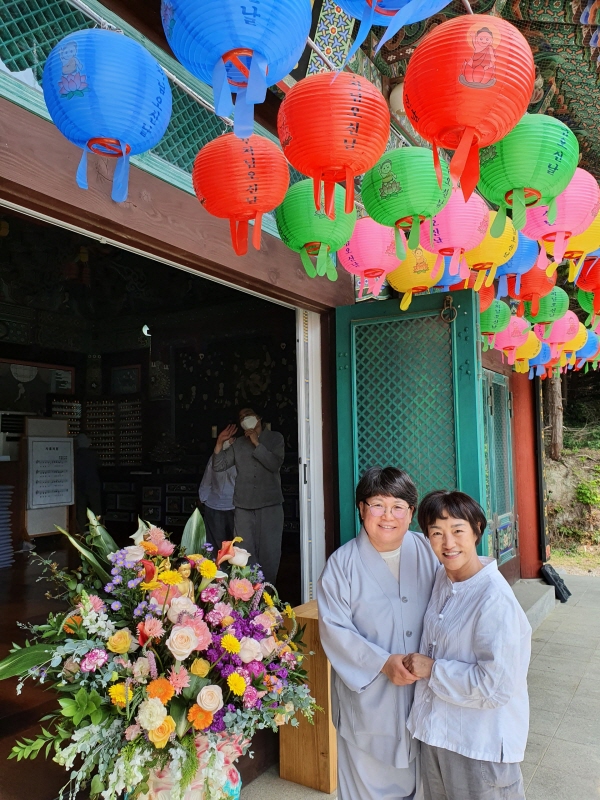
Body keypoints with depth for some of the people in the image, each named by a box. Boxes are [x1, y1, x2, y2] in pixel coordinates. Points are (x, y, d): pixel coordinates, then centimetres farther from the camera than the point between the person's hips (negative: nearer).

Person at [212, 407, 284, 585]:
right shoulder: (238, 443, 10)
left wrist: (256, 444, -9)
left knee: (269, 552, 3)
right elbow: (218, 466, 7)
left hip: (270, 505, -2)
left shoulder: (275, 438, 5)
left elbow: (275, 464, -9)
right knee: (246, 552, 6)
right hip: (243, 506, 2)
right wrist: (220, 443, -2)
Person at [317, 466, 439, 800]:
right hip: (367, 695, -2)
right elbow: (334, 628, -14)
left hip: (419, 691, 3)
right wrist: (383, 662, -21)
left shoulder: (427, 552, -5)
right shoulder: (343, 563, -12)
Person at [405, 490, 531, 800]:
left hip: (480, 745, -7)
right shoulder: (441, 578, -1)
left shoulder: (495, 599, -26)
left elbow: (495, 687, -26)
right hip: (436, 731, 7)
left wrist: (432, 670, -18)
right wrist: (416, 664, 2)